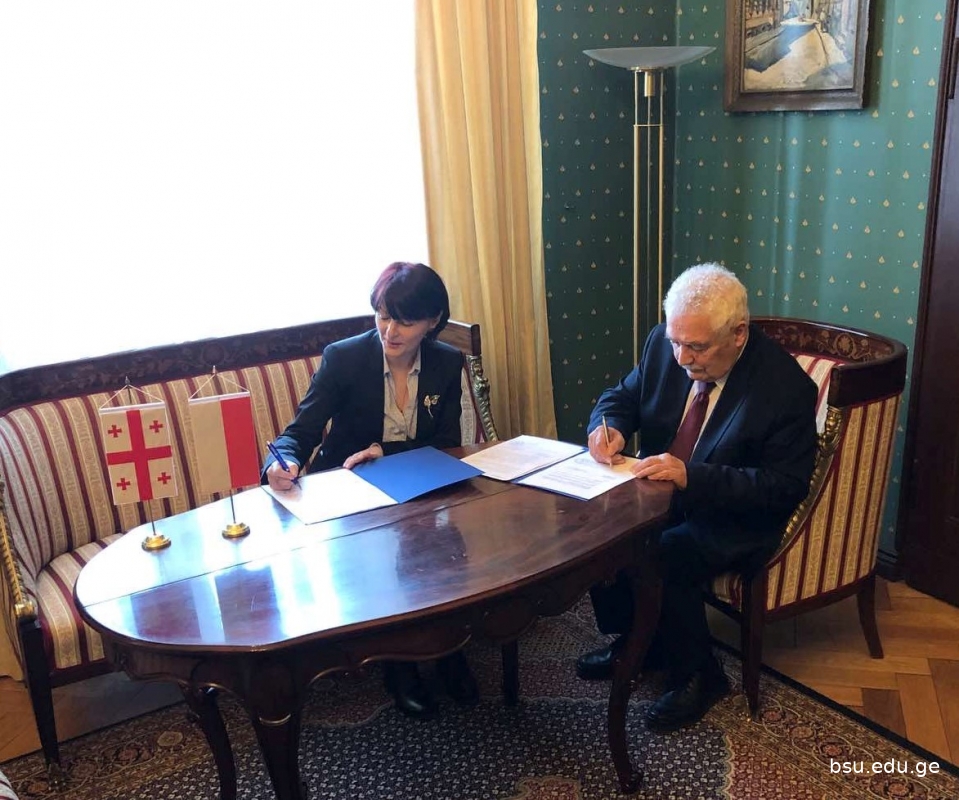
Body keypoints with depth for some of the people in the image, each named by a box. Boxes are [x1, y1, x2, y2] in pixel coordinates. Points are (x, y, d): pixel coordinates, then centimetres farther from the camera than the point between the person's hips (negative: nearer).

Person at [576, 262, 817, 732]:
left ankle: (698, 676, -1)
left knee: (658, 559, -29)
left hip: (734, 519, -6)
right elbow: (624, 395, 8)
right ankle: (635, 639, 10)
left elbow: (785, 487, -21)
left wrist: (692, 477, -32)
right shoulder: (665, 344, -7)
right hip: (660, 492, 7)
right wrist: (609, 426, -17)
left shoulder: (786, 387, -23)